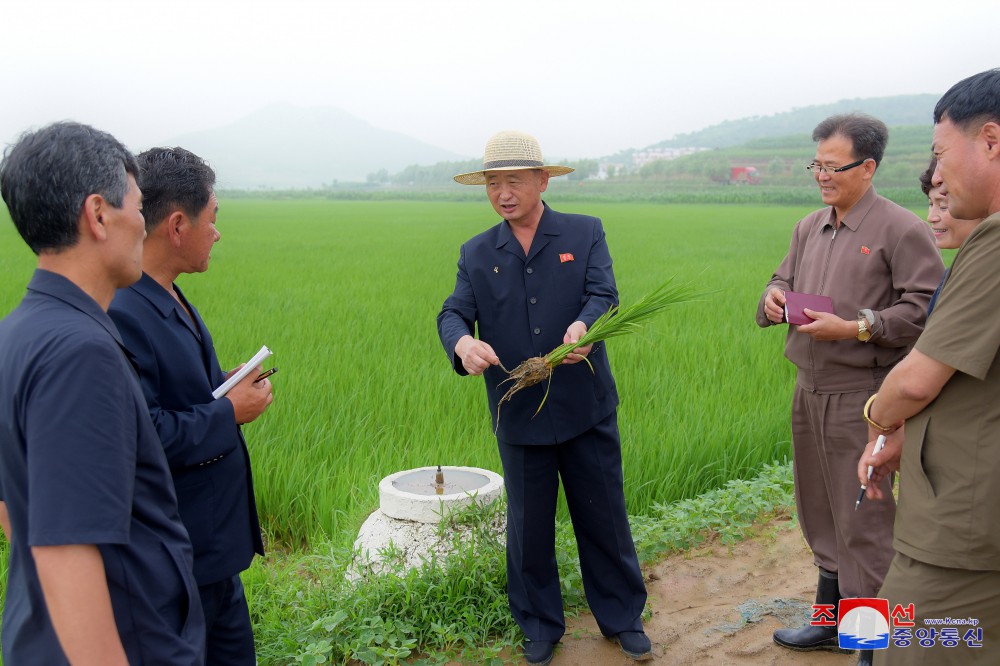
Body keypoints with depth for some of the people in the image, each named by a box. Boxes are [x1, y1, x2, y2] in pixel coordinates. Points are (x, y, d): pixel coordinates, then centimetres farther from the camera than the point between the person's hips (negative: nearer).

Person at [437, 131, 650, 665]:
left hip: (586, 408, -1)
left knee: (604, 519, 11)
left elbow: (604, 294, -13)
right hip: (518, 416, 2)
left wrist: (583, 326, -37)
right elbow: (453, 313, -5)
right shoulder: (476, 253, 6)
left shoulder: (585, 233, 1)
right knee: (528, 526, 13)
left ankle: (622, 619, 31)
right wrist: (462, 342, -29)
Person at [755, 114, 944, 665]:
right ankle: (830, 621, 36)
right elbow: (785, 279, 22)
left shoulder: (900, 229, -10)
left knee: (864, 525, -2)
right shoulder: (809, 227, 12)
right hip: (808, 389, 8)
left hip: (861, 396, -8)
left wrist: (856, 327, -22)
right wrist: (773, 298, -1)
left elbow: (926, 308, -15)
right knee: (821, 515, 19)